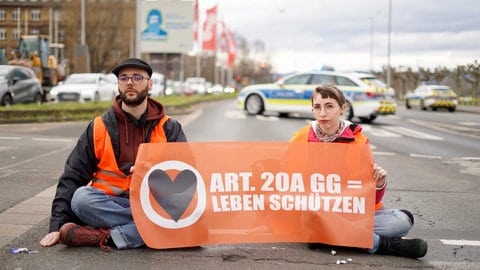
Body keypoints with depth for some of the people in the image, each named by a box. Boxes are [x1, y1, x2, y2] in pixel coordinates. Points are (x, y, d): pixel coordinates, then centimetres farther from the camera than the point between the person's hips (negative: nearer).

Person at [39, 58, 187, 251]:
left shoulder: (169, 128, 7)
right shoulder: (99, 128, 6)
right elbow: (72, 176, 4)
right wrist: (58, 225, -6)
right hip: (109, 203, 0)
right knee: (81, 197, -31)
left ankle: (108, 237, -29)